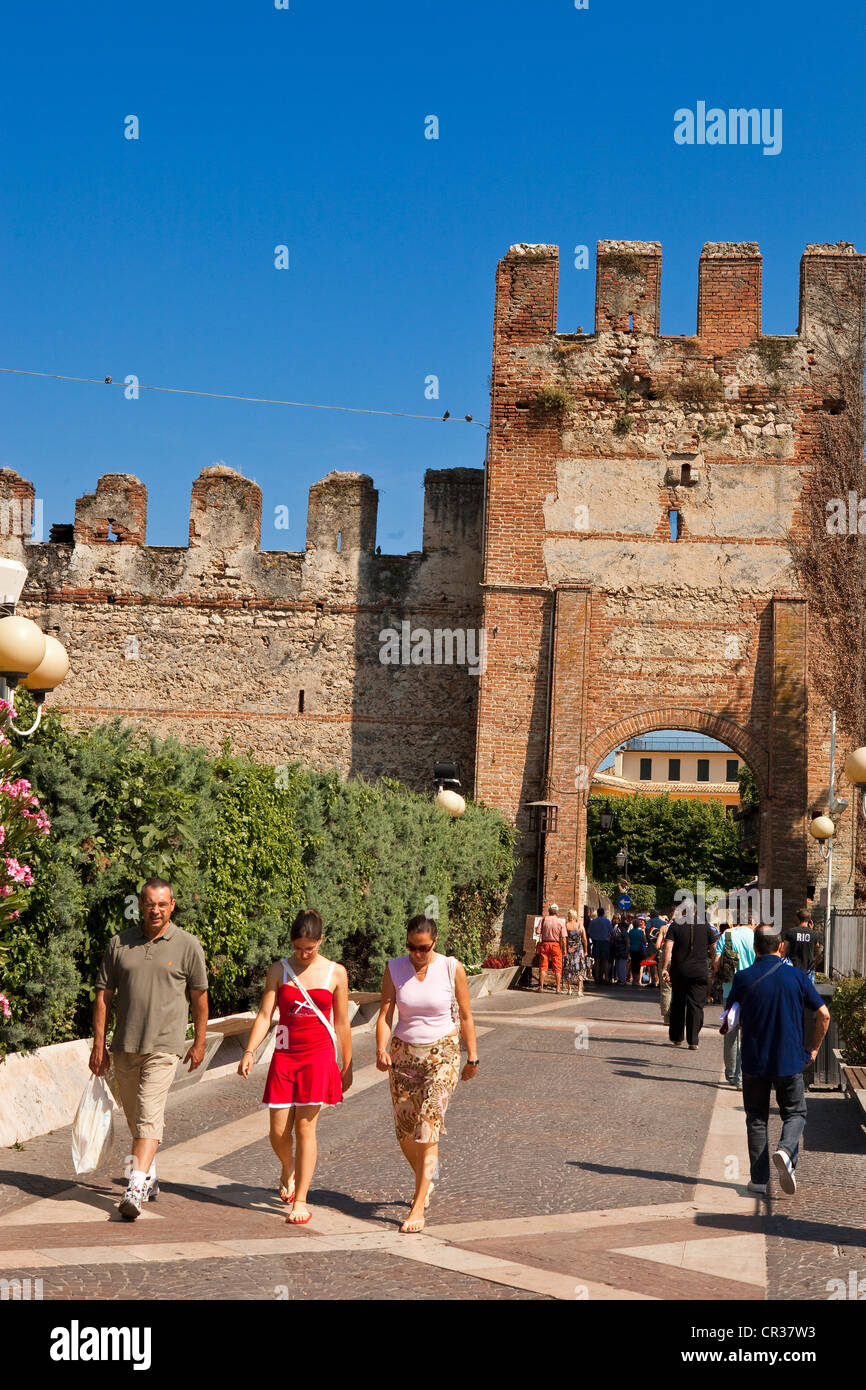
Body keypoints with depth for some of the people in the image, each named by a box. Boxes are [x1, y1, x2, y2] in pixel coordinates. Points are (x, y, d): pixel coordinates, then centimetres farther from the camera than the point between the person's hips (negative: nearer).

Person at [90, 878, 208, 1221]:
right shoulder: (119, 944, 4)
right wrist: (98, 1045, 4)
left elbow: (199, 996, 7)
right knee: (133, 1115, 14)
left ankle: (135, 1188, -19)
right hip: (124, 1045, 4)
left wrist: (199, 1042, 10)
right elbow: (103, 995, 7)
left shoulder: (187, 945, -1)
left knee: (148, 1114, -15)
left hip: (164, 1045, -4)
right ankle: (150, 1178, 33)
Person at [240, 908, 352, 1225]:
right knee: (278, 1132, 1)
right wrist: (249, 1051, -13)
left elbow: (341, 1023, 8)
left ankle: (300, 1200, 3)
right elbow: (264, 1014, 0)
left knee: (305, 1127, -6)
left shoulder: (336, 973, 3)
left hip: (319, 1056, -1)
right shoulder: (279, 970, 4)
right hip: (285, 1056, 2)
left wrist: (347, 1066, 11)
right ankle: (289, 1170, 34)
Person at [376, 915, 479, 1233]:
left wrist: (472, 1058, 4)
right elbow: (385, 1015, -4)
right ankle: (426, 1181, 36)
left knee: (428, 1128, -13)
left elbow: (465, 1017, 1)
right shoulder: (394, 969, -1)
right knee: (404, 1131, 8)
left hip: (442, 1054, -3)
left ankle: (419, 1206, -12)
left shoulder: (452, 968, -7)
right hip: (404, 1054, 3)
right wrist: (381, 1049, -20)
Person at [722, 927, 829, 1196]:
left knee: (756, 1118, 13)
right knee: (795, 1113, 15)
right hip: (790, 1062, 0)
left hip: (754, 1061, 0)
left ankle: (759, 1179, 10)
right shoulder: (797, 977, -4)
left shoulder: (743, 978, -7)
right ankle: (786, 1151, -13)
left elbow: (730, 1016, 3)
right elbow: (824, 1015, -2)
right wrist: (813, 1048, 11)